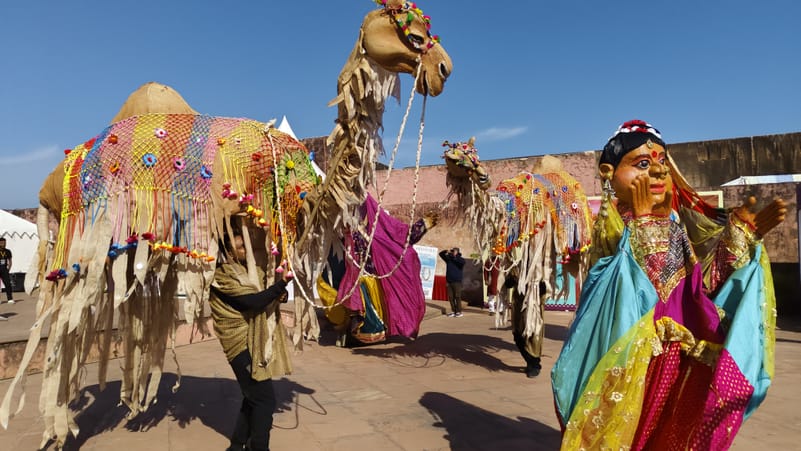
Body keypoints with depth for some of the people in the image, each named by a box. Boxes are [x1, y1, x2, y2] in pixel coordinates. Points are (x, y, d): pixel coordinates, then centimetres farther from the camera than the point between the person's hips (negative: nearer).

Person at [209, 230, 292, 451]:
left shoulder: (242, 270, 13)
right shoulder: (222, 277, -15)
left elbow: (261, 296, 16)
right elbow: (254, 302, -25)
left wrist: (280, 294, -7)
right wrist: (283, 281, -27)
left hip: (253, 343, 9)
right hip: (243, 345, -9)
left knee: (253, 398, 17)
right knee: (265, 399, -7)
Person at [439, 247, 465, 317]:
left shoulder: (460, 259, -1)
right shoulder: (449, 258, 12)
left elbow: (463, 262, -24)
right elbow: (441, 253, 14)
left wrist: (455, 256, -24)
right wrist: (446, 251, -5)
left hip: (457, 281, -5)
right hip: (449, 281, 5)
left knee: (457, 296, -5)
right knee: (450, 297, 5)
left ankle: (459, 311, 1)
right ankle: (453, 311, 12)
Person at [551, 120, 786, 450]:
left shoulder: (674, 221, 5)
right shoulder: (612, 224, -13)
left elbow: (706, 280, 6)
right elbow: (646, 277, -26)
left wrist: (738, 231, -1)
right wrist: (641, 219, -27)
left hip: (681, 354, 6)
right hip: (633, 356, -6)